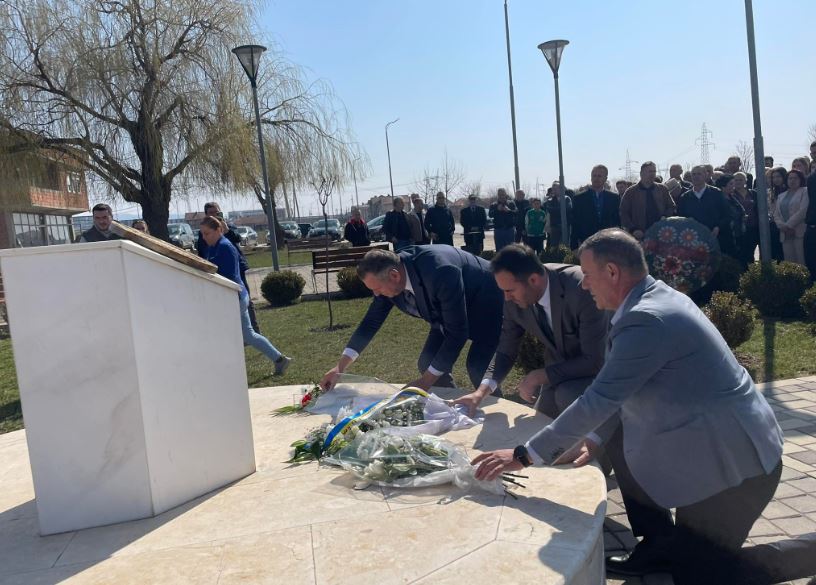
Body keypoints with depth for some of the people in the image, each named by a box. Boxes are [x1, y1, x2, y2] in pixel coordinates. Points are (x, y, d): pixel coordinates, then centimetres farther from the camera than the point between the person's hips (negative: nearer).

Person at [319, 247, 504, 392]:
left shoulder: (440, 272, -41)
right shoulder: (387, 275, -19)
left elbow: (457, 332, -35)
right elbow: (372, 321, -6)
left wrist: (426, 380, -31)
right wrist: (341, 366, -11)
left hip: (486, 305, -7)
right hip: (447, 313, 7)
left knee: (477, 367, -22)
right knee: (427, 364, -1)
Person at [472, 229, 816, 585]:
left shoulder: (647, 319, -26)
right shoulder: (657, 298, 5)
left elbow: (599, 400, -25)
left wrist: (525, 455, -19)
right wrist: (594, 440, 8)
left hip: (732, 458, -9)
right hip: (713, 439, 9)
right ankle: (660, 544, 19)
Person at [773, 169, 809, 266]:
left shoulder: (805, 191, 5)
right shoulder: (781, 196, 22)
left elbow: (803, 211, -9)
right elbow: (776, 215, 14)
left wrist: (789, 225, -12)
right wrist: (782, 226, -5)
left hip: (800, 232, -5)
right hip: (785, 234, 5)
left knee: (802, 262, -10)